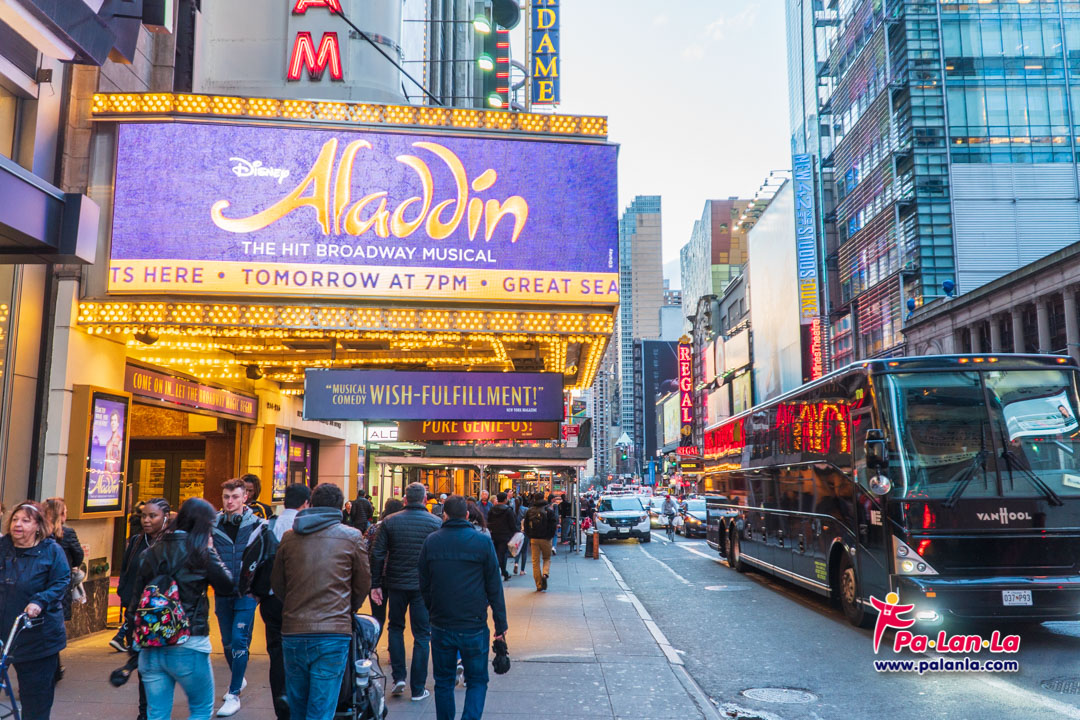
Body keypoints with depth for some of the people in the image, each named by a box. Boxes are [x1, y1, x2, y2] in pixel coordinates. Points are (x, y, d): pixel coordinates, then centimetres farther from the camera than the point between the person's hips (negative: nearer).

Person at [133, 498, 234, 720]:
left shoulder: (149, 553, 8)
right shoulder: (199, 551, -9)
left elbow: (136, 599, 10)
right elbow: (226, 586, -2)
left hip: (151, 649, 5)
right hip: (188, 647, -5)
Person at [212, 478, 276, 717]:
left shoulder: (258, 526, -7)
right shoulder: (214, 525, -1)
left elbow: (272, 558, -3)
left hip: (246, 594, -3)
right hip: (222, 594, 4)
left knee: (239, 640, -7)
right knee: (227, 641, 15)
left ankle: (234, 695, 1)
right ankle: (238, 679, 37)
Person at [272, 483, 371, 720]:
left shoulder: (289, 537, 7)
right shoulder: (352, 536, -1)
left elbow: (276, 584, 15)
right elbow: (363, 584, 7)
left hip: (293, 632, 3)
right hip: (333, 634, -3)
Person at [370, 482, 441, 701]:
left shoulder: (389, 522, -2)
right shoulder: (436, 523, -5)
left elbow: (377, 555, -2)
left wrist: (375, 584, 4)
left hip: (396, 584, 1)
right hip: (424, 586, -1)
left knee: (396, 627, 21)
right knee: (422, 635, 7)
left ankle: (399, 677, 13)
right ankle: (417, 688, 11)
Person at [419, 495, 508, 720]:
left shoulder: (431, 541, 0)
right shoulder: (483, 542, -7)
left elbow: (424, 585, 7)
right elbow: (494, 587, -4)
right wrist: (500, 624, 3)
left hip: (441, 626, 2)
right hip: (474, 626, -2)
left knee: (443, 682, 16)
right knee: (477, 681, 10)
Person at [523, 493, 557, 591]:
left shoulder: (529, 511, 4)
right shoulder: (549, 510, -5)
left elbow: (526, 526, 9)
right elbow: (553, 525, -7)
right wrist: (551, 536, 6)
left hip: (534, 539, 2)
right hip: (546, 539, -2)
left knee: (535, 561, 7)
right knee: (547, 559, 16)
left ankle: (539, 585, 6)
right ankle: (545, 574, -13)